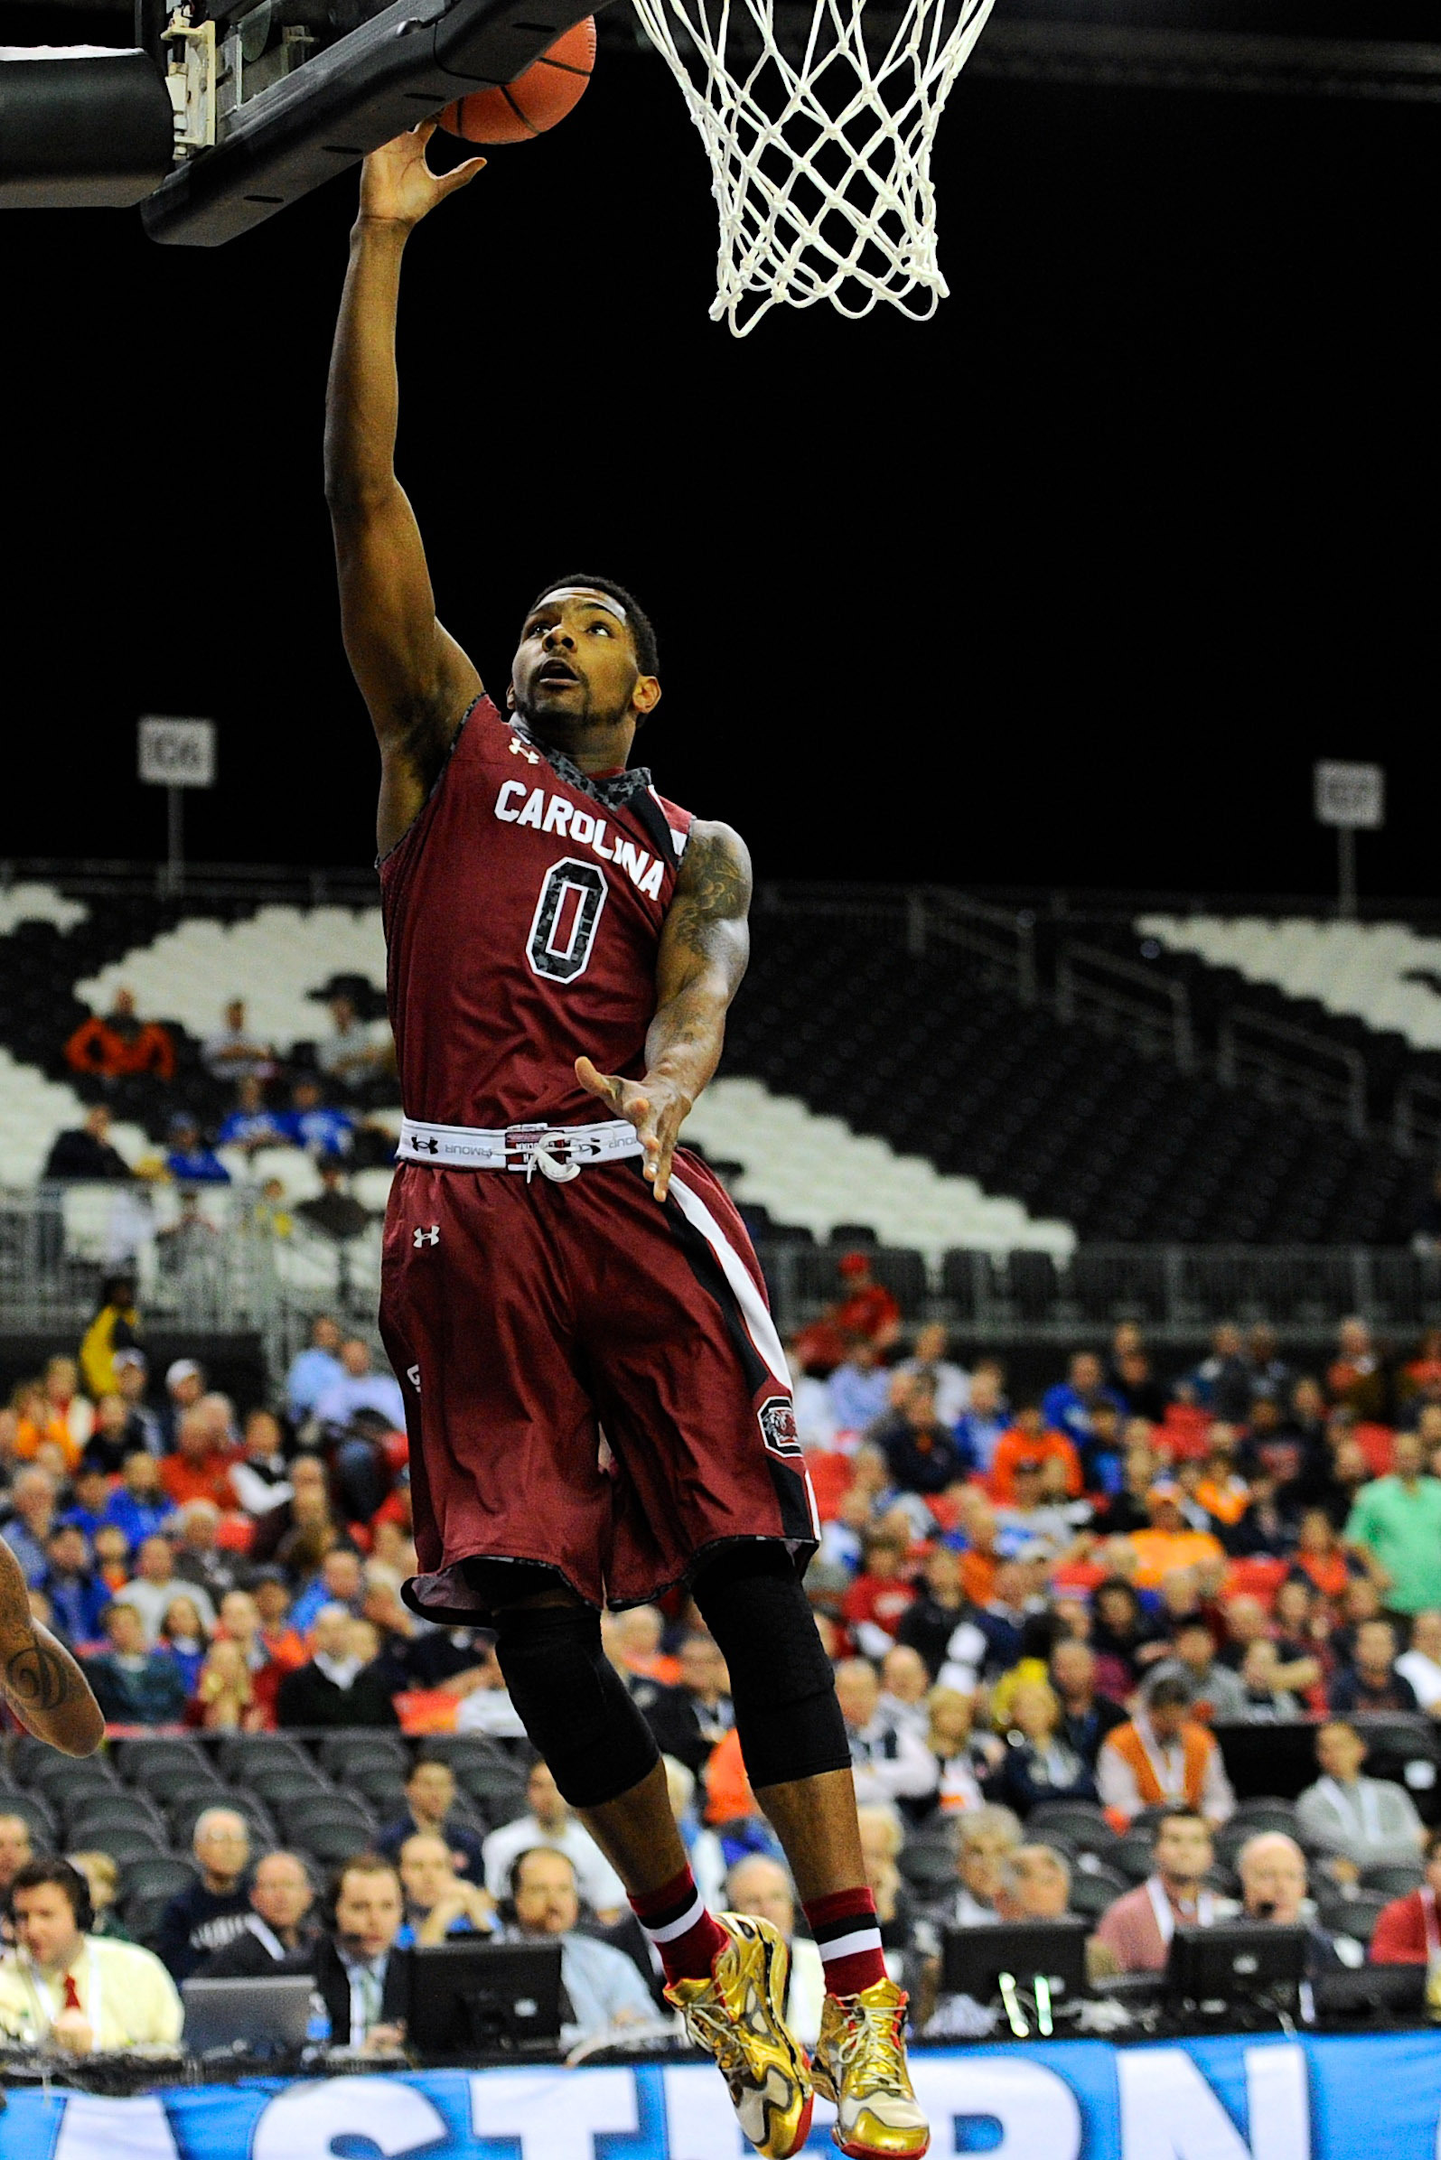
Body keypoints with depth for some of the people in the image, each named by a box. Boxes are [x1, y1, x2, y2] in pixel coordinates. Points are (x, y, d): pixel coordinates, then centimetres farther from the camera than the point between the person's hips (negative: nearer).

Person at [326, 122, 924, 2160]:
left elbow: (699, 985, -7)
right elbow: (364, 495, 7)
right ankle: (698, 1961, 12)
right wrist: (381, 239, 1)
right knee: (533, 1606, -2)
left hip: (635, 1198, 0)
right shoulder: (450, 743, 16)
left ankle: (855, 1986, -7)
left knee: (752, 1576, -7)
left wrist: (663, 1096, -31)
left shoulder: (696, 846, 17)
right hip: (466, 1212, 0)